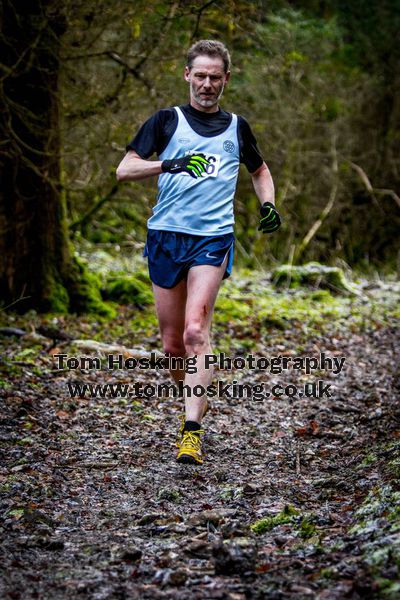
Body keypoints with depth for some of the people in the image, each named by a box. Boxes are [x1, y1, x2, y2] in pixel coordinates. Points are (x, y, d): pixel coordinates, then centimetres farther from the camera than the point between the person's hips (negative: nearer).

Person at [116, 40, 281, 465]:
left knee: (195, 332, -19)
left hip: (213, 240, -1)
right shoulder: (167, 120, 7)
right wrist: (168, 164, -19)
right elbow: (124, 170, -1)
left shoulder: (236, 126, 14)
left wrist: (268, 204, 10)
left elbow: (260, 170, 31)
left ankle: (191, 431, -22)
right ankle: (195, 401, 32)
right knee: (172, 344, 5)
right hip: (166, 236, 1)